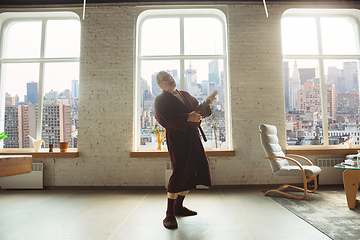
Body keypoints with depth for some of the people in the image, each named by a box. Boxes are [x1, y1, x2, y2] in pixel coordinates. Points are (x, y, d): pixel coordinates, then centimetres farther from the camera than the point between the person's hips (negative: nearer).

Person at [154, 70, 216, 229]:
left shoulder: (185, 95, 20)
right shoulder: (160, 100, 0)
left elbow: (198, 110, 20)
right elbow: (166, 120, -15)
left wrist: (207, 103, 0)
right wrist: (188, 118, -21)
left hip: (193, 139, 7)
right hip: (177, 140, -7)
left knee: (192, 173, 11)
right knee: (180, 173, -12)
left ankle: (179, 207, 28)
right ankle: (169, 215, 4)